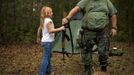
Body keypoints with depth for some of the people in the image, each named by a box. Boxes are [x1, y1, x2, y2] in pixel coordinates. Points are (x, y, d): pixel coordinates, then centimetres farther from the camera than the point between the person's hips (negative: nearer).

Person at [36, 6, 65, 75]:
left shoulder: (43, 20, 13)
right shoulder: (49, 20, -16)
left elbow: (39, 29, 21)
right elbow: (50, 31, -25)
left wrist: (38, 38, 31)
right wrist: (60, 29, -23)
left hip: (44, 41, 10)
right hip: (48, 41, -10)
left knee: (48, 56, 18)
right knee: (46, 58, -10)